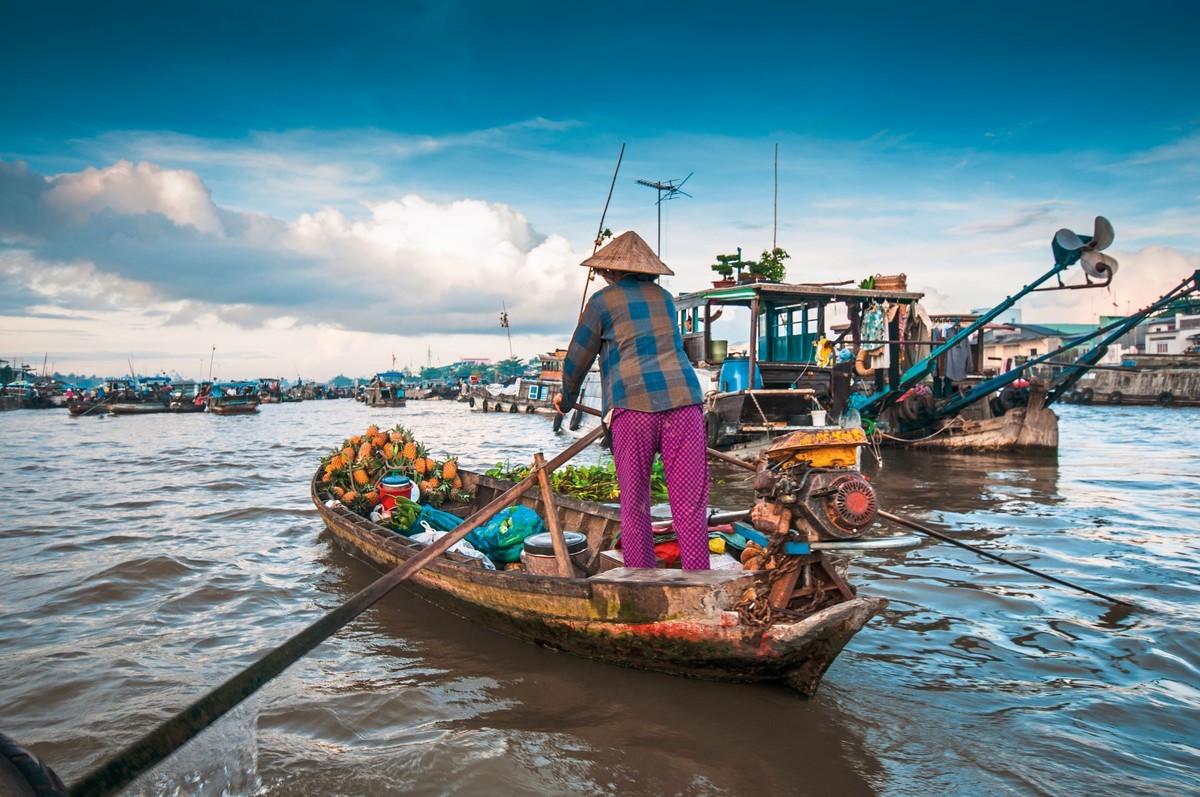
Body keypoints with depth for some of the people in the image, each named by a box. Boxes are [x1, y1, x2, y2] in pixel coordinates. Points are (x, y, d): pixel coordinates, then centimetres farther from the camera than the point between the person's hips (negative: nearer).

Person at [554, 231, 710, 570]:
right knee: (690, 505, 2)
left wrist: (567, 397, 36)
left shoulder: (603, 301, 10)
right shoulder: (664, 297, 23)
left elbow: (577, 359, 17)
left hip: (633, 403, -3)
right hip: (683, 398, 3)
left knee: (634, 505, 6)